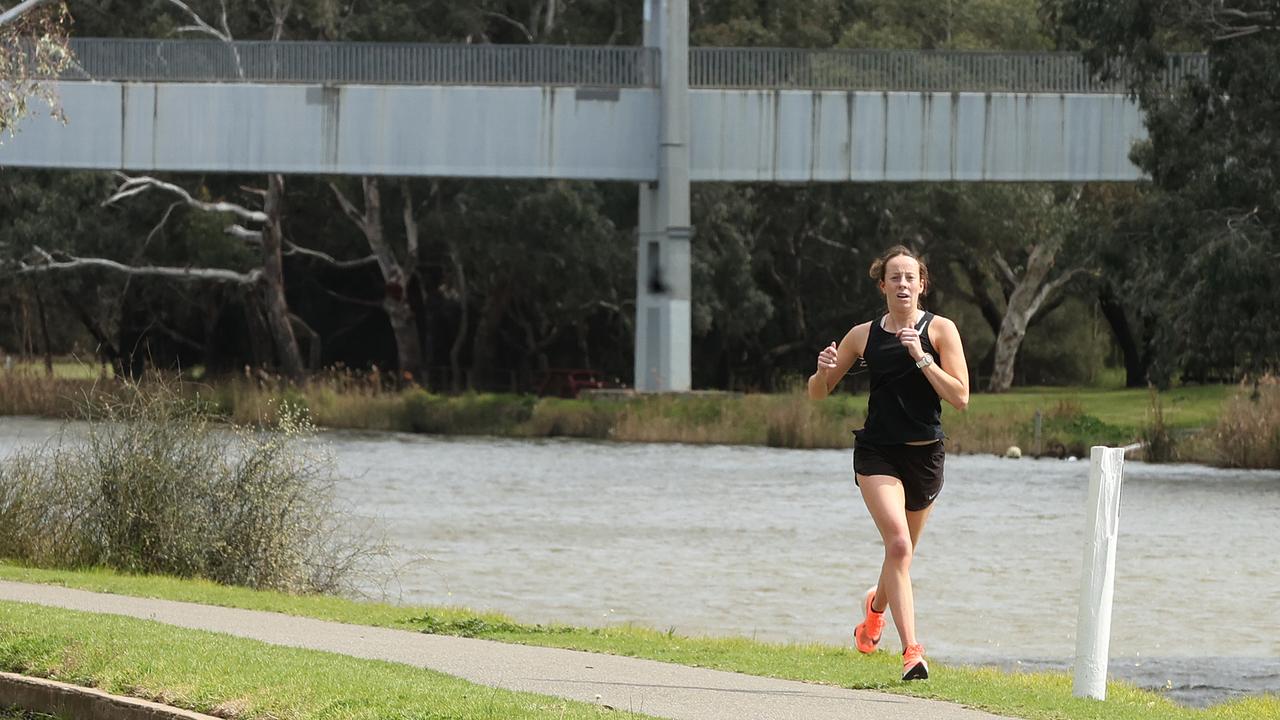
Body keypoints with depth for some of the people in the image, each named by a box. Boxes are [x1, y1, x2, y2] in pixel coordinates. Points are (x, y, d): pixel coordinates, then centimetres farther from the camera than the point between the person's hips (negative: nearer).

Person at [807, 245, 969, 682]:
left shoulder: (940, 330, -2)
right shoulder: (864, 335, 2)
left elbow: (960, 398, -11)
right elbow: (818, 392, 10)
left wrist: (922, 358, -20)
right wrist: (824, 370, -13)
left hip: (925, 455, 1)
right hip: (877, 453, -1)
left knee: (901, 553, 16)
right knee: (898, 544, -21)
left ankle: (876, 606, 51)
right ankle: (911, 650, -25)